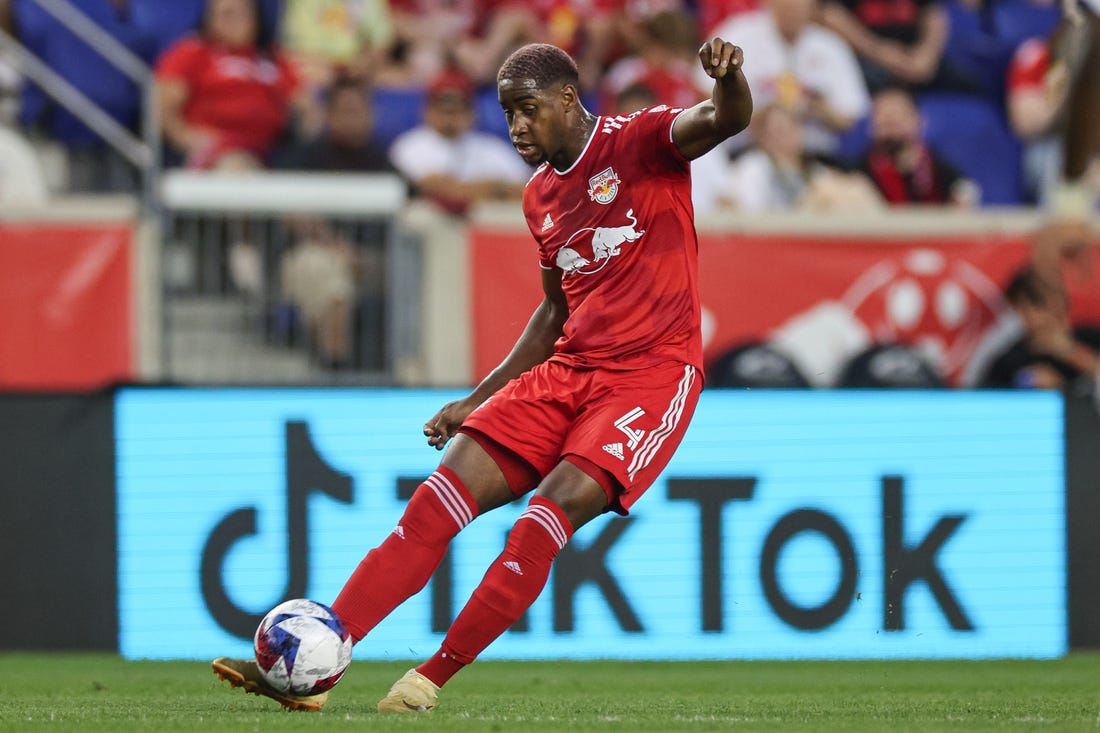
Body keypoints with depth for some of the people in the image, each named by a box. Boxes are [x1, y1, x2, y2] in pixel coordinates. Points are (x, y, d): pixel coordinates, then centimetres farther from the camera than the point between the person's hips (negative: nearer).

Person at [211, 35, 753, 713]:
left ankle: (434, 676, -22)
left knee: (559, 504, -27)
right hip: (568, 371, 7)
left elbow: (726, 121, -24)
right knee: (442, 496, -9)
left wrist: (728, 80, -49)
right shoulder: (541, 197, 16)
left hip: (652, 373, -7)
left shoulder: (640, 142, -5)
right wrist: (477, 400, 21)